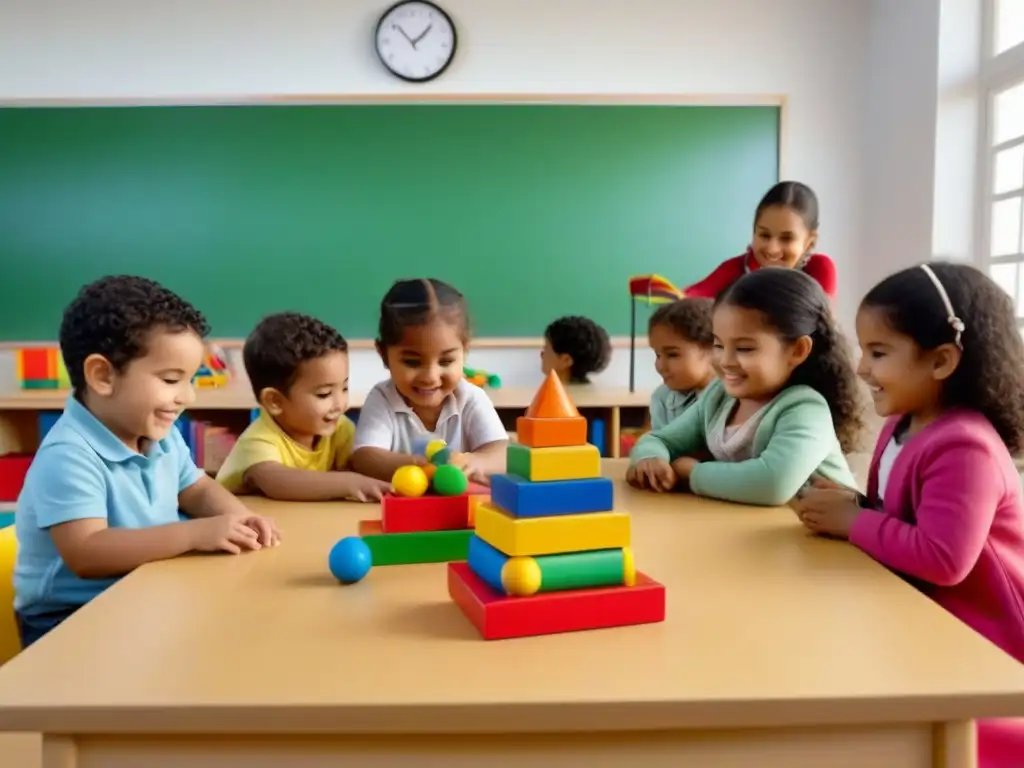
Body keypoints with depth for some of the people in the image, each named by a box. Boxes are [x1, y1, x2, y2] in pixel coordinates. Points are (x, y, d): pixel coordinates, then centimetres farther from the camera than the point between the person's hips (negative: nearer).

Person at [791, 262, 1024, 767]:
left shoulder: (963, 447, -27)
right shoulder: (900, 427, 4)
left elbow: (943, 558, -35)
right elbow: (890, 518, 12)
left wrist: (853, 522, -23)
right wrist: (844, 509, -10)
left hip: (982, 647, -9)